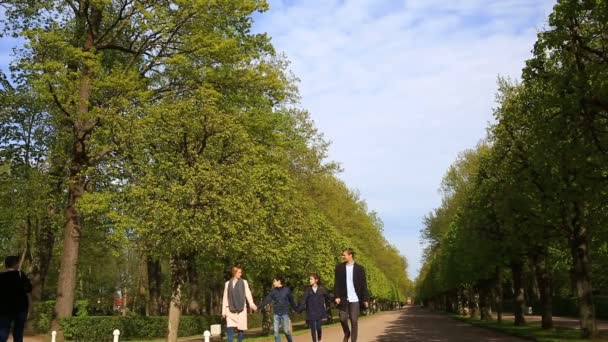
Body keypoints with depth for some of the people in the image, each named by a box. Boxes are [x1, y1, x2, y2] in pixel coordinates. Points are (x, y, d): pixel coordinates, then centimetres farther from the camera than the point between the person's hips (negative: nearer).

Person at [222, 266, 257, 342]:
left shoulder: (244, 282, 6)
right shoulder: (228, 283, 10)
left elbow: (248, 294, -8)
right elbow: (225, 298, 10)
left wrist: (251, 304, -25)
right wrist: (223, 311, 6)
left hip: (241, 309, 0)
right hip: (230, 309, 0)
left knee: (240, 329, 1)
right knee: (230, 329, -11)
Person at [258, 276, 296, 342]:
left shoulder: (287, 290, -1)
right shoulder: (273, 291, 4)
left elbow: (291, 300, 5)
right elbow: (267, 300, -4)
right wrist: (259, 307, -16)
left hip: (285, 313, -2)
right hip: (276, 314, 3)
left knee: (287, 331, -2)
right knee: (276, 331, 0)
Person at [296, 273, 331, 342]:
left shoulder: (321, 289, 1)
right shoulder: (308, 290, 0)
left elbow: (328, 297, 6)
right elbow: (303, 300, -9)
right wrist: (299, 309, -20)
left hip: (319, 311, 0)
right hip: (311, 312, 0)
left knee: (319, 327, 1)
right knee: (313, 328, 1)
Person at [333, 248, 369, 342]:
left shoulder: (359, 268, 1)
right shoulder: (339, 267, 4)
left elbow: (364, 285, 1)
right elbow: (336, 283, 1)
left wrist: (365, 299, -3)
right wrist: (337, 296, -9)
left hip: (355, 299, -1)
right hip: (343, 299, 1)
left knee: (354, 321, -1)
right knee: (343, 318, 0)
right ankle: (346, 333, 28)